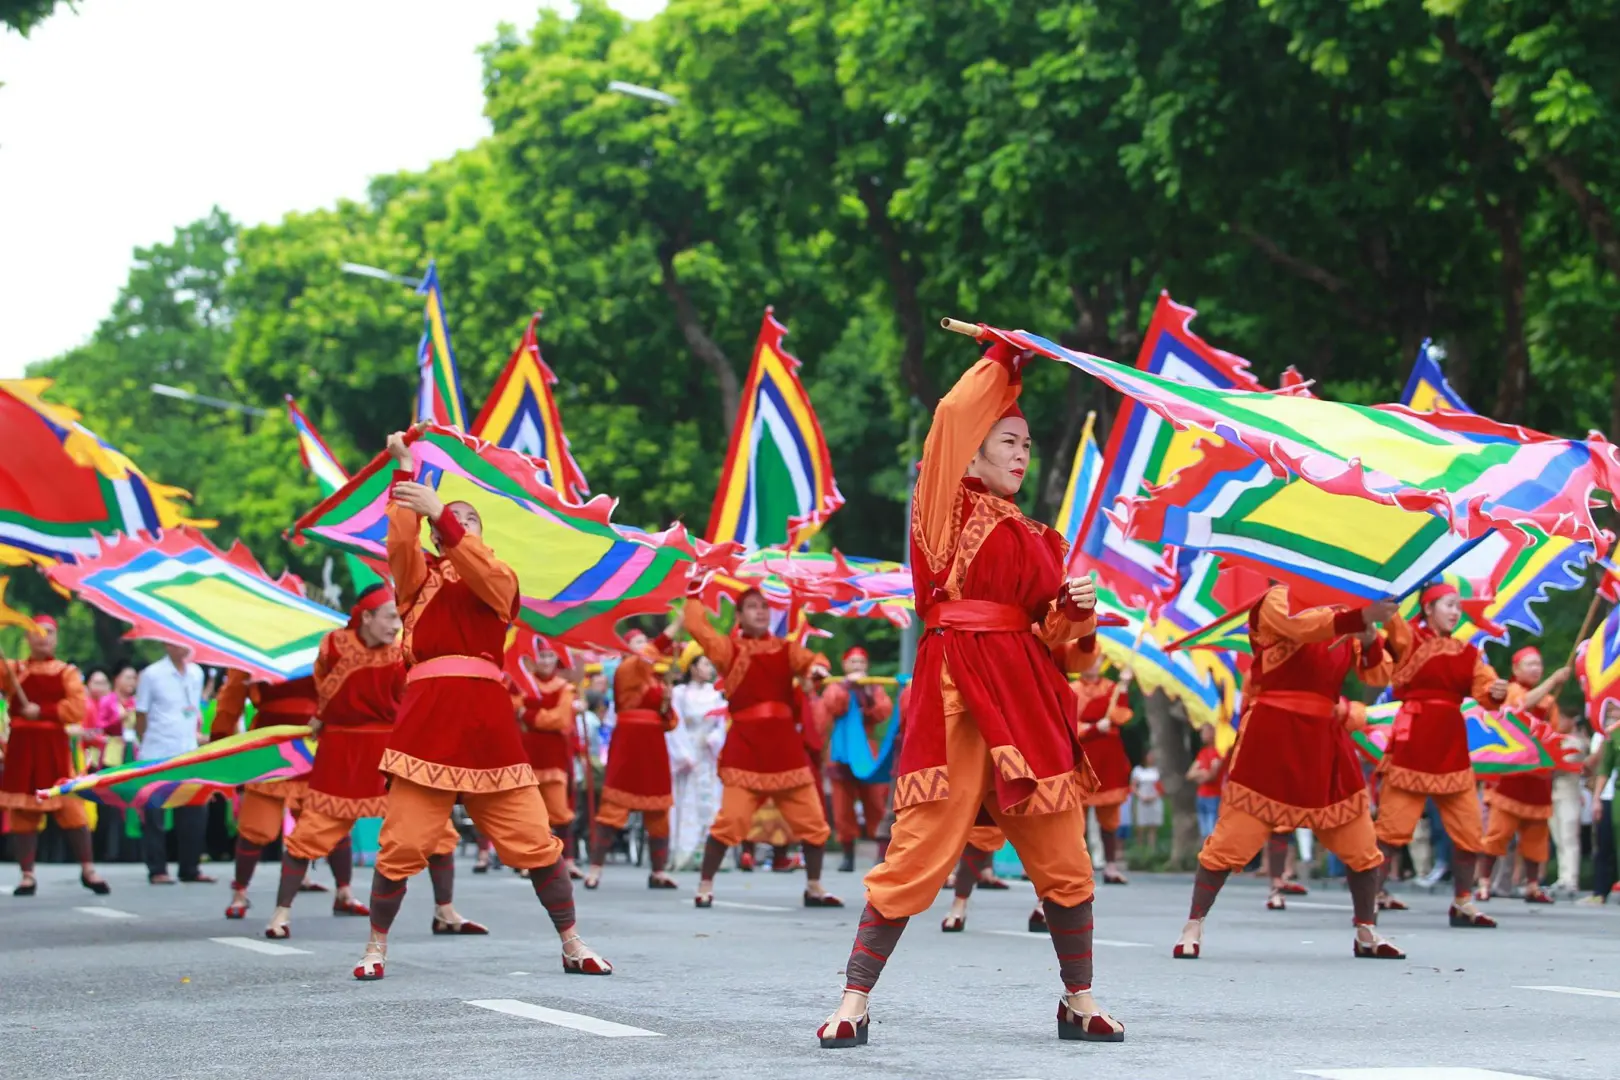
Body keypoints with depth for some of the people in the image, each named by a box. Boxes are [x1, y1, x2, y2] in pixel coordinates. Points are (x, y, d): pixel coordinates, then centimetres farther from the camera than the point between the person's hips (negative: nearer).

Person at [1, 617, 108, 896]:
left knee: (70, 806, -6)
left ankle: (88, 870, 3)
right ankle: (27, 876, 9)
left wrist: (43, 711, -15)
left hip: (54, 747, -2)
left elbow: (78, 708, -7)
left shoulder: (67, 673, 5)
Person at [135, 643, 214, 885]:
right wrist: (145, 746, 4)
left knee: (195, 811, 3)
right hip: (157, 756, -5)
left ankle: (190, 869, 13)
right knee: (154, 815, -1)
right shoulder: (151, 675, -6)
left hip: (188, 755, 5)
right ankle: (157, 870, 6)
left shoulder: (196, 673, 10)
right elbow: (141, 717, 1)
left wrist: (193, 735, 12)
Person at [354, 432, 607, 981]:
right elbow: (400, 541, -4)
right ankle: (376, 948, 9)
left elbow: (483, 572, -8)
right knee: (402, 842, -6)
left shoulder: (501, 581, 15)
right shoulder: (419, 575, 16)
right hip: (428, 717, -1)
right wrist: (403, 472, -8)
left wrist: (440, 512, -17)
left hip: (488, 720, 1)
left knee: (536, 840, 1)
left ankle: (573, 946, 12)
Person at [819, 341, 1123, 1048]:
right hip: (955, 691, -5)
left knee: (1063, 854, 6)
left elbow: (1053, 631, 17)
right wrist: (1000, 364, 6)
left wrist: (1077, 608, -3)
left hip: (1028, 695, 5)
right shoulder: (949, 512, 6)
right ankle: (854, 1003, -1)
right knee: (919, 845, -8)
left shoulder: (1038, 539, 19)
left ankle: (1079, 1002, 21)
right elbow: (954, 414, -5)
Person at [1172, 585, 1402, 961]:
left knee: (1362, 845, 8)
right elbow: (1300, 626, -26)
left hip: (1325, 742, 6)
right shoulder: (1279, 599, -4)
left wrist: (1370, 638, -10)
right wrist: (1360, 617, -37)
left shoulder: (1344, 620, 14)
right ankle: (1193, 929, 5)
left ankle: (1367, 934, 22)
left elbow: (1378, 676, 10)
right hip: (1272, 736, -6)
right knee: (1232, 839, -6)